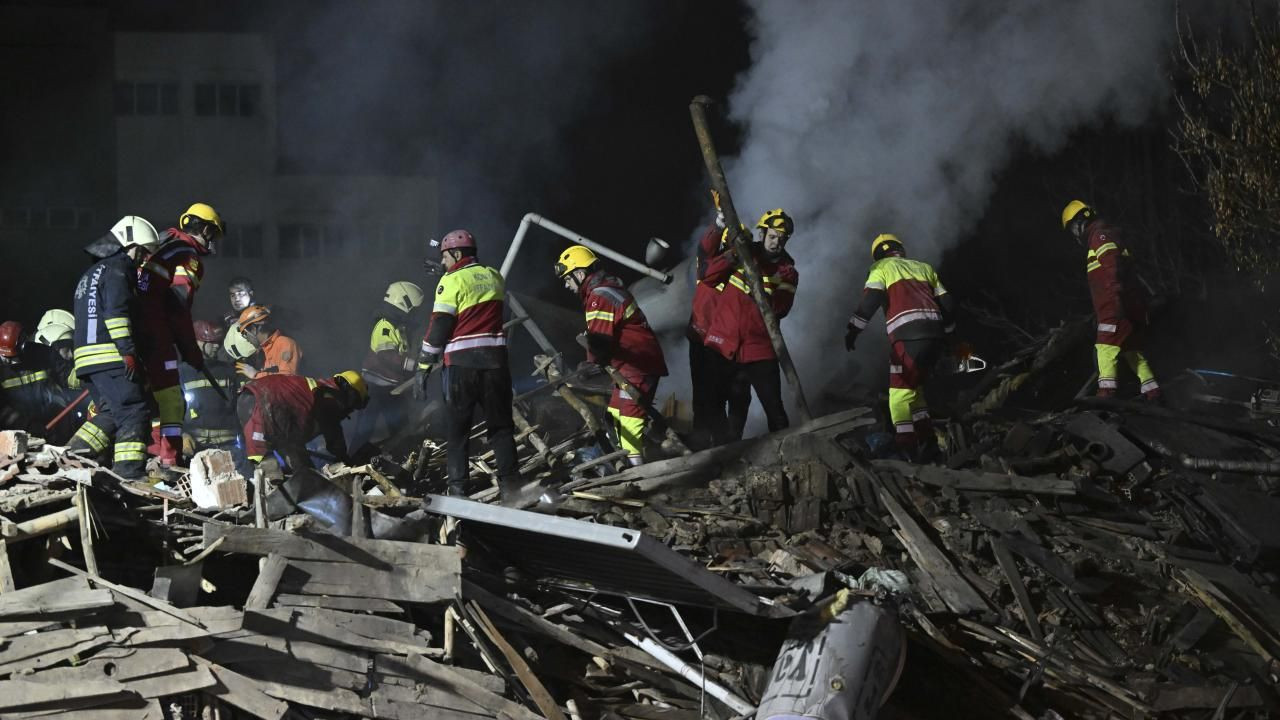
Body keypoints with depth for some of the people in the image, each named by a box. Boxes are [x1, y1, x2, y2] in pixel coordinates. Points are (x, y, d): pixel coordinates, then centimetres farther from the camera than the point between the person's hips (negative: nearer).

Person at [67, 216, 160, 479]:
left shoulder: (92, 273, 27)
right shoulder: (118, 269, -5)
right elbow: (116, 312, -18)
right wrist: (128, 351, -22)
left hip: (86, 358, 9)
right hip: (110, 358, -9)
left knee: (110, 414, 15)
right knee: (134, 413, -10)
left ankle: (73, 455, 3)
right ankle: (130, 473, -18)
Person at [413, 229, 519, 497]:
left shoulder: (452, 280, -7)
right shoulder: (494, 277, 10)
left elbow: (439, 326, -10)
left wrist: (424, 367, -7)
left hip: (461, 363, -4)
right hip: (495, 359, 4)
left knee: (458, 428, 5)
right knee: (501, 426, 10)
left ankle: (457, 488, 2)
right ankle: (510, 484, 2)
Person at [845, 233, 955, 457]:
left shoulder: (882, 268, 13)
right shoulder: (924, 268, 27)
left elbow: (870, 300, -4)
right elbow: (946, 304, 22)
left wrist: (853, 329, -2)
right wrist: (946, 331, 34)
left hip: (907, 335, -5)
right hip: (935, 334, 5)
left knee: (901, 391, -3)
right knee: (915, 386, 20)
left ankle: (907, 447, -13)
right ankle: (928, 439, 13)